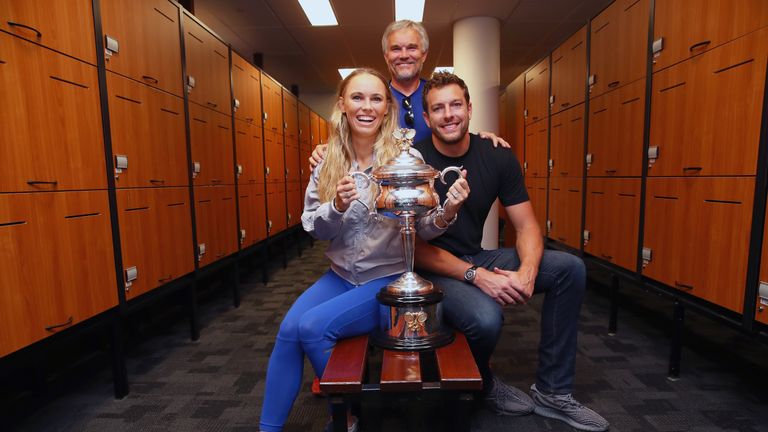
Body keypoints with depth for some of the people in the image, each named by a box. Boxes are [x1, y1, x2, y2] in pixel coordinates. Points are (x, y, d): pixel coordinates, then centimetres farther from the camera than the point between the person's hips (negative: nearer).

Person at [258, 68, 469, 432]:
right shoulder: (327, 160, 0)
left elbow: (422, 230, -8)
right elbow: (313, 228, -1)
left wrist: (446, 212, -31)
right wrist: (338, 206, -23)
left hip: (389, 279, -4)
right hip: (341, 275, 4)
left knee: (313, 326, -19)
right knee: (288, 329, -15)